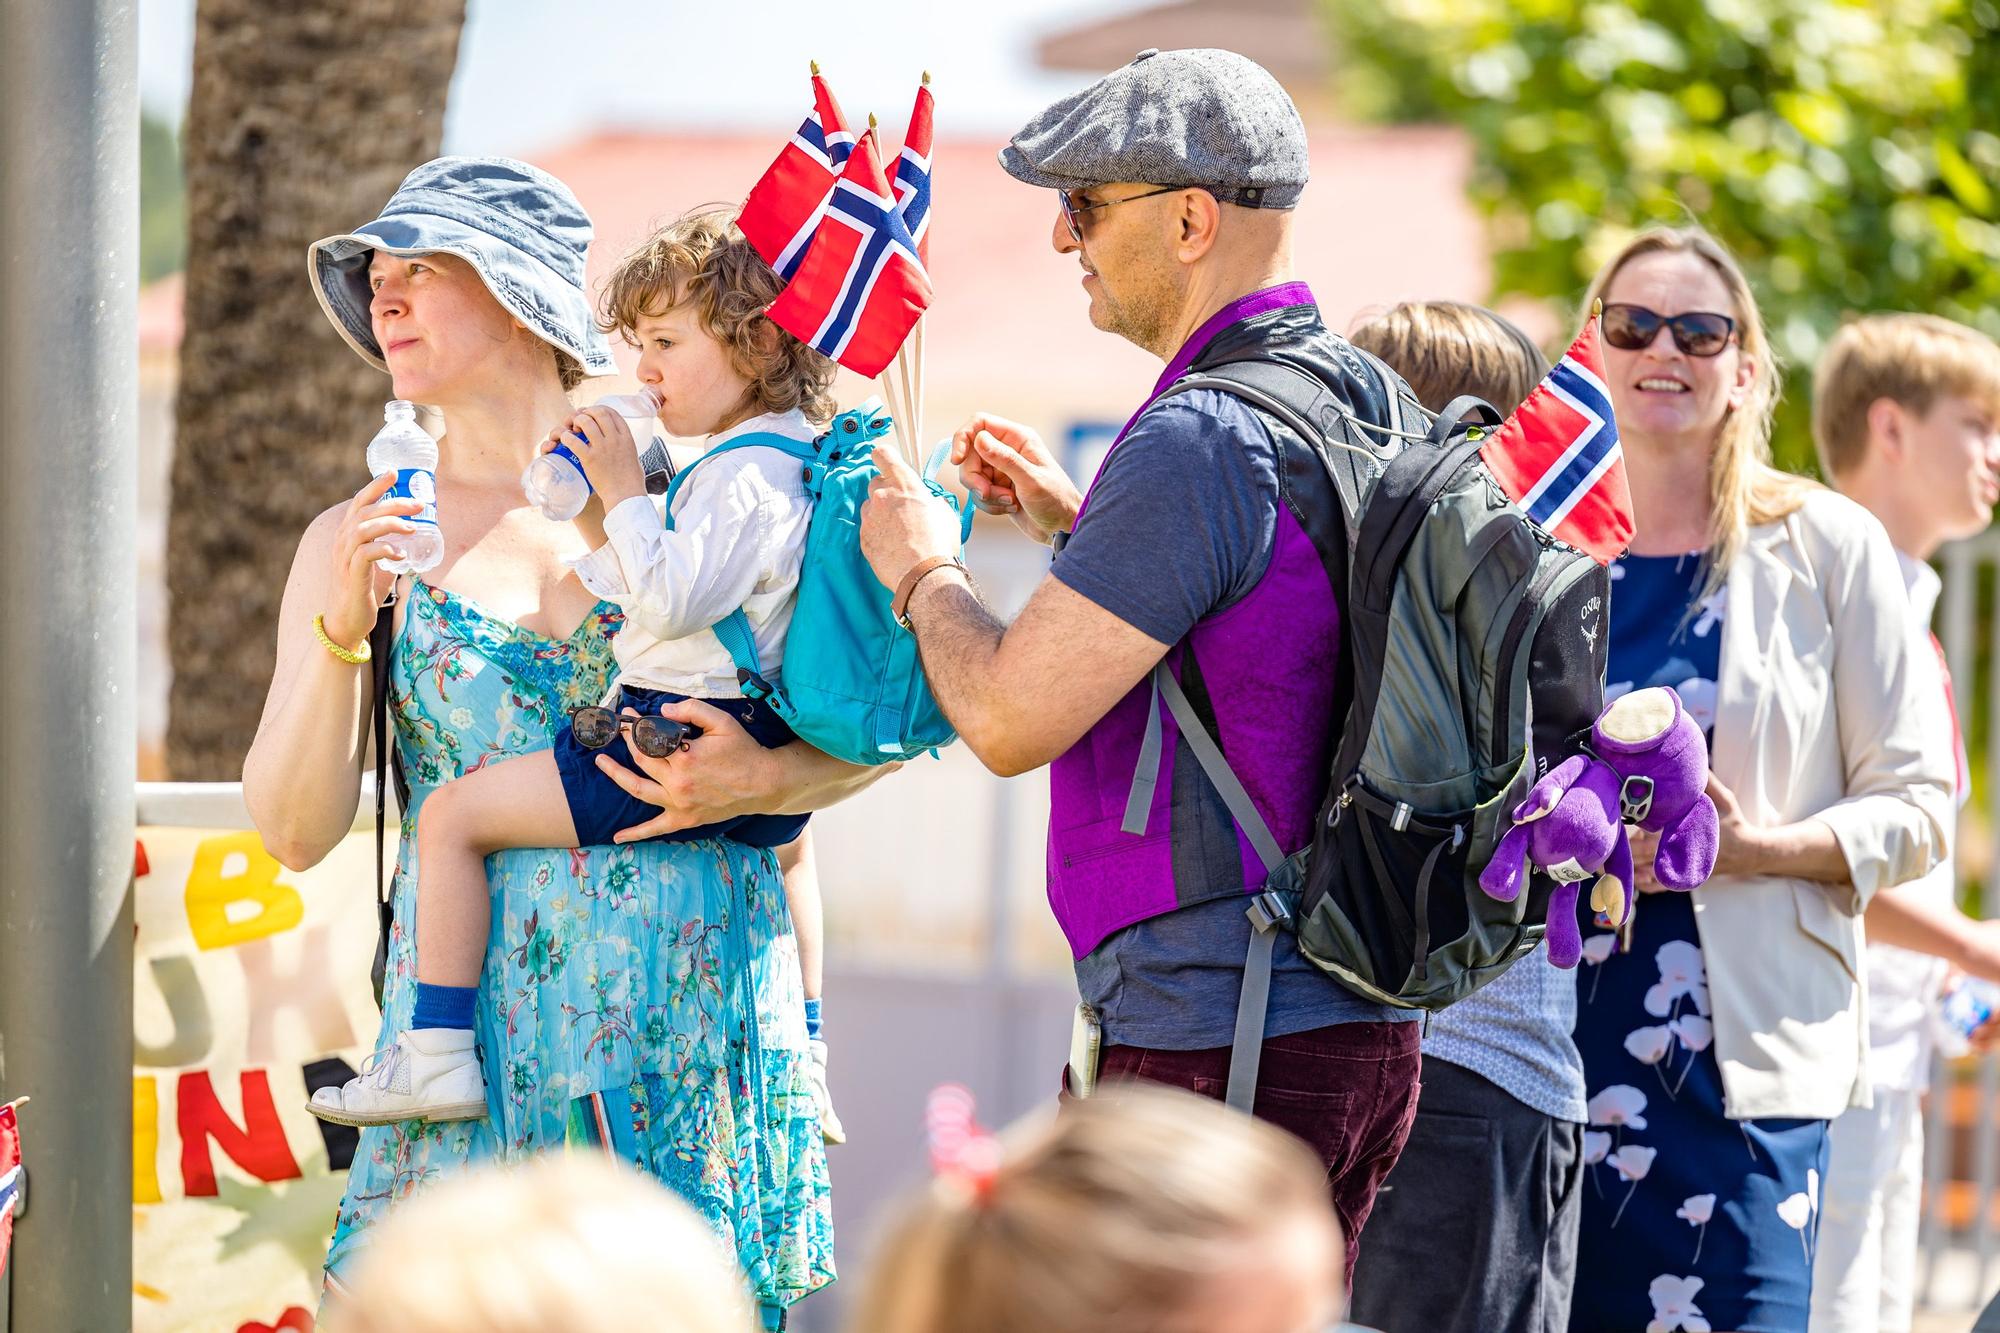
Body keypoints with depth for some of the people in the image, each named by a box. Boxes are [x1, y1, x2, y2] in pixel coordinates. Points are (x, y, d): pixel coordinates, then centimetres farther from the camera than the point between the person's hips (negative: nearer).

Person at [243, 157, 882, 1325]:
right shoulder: (360, 541, 8)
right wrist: (341, 633, -12)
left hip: (697, 1030, 0)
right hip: (483, 1039, 1)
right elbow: (296, 833, 1)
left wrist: (764, 779, -13)